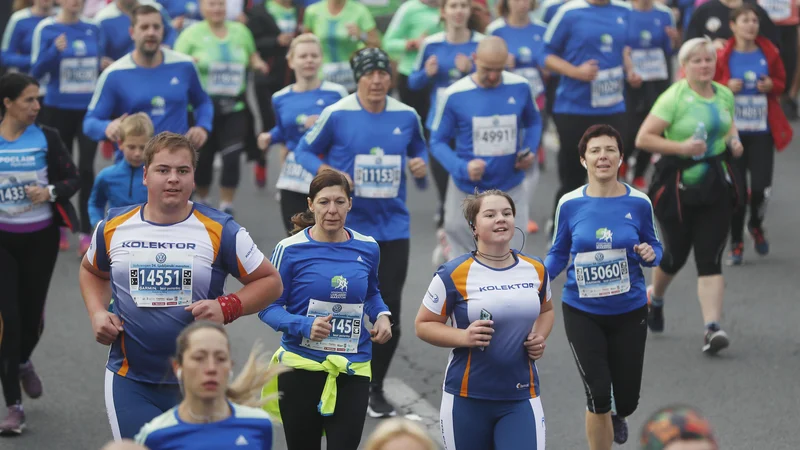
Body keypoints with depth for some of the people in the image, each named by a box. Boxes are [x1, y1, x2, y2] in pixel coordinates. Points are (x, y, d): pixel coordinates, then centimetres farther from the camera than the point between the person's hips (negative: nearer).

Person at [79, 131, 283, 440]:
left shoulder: (220, 231, -6)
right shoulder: (114, 228, 1)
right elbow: (92, 271, 22)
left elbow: (270, 281, 1)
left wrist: (227, 308, -16)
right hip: (130, 381, 1)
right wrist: (97, 313, 3)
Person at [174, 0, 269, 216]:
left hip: (235, 107, 2)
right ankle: (201, 203, 29)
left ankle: (226, 208, 0)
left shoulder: (240, 31, 9)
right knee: (203, 158, 7)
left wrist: (257, 64, 2)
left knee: (232, 157, -9)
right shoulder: (192, 33, -2)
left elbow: (252, 56, 24)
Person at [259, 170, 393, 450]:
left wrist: (381, 315, 0)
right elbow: (268, 307, -6)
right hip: (302, 367, -2)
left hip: (353, 371, 2)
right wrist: (304, 326, -23)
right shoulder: (291, 249, -8)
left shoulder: (367, 248, 4)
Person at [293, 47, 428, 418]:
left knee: (390, 306, 0)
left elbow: (418, 150, 18)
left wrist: (421, 165, -4)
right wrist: (324, 171, -18)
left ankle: (376, 387, 17)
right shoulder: (337, 115, -8)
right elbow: (305, 150, 1)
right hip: (348, 226, -2)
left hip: (393, 225, 2)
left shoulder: (406, 116, 1)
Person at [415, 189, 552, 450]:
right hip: (467, 399, -2)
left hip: (522, 399, 2)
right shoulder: (454, 274, -8)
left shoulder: (536, 270, 5)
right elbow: (423, 325, -2)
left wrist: (540, 336, 3)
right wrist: (463, 337, -19)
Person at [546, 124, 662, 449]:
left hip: (629, 312, 1)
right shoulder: (570, 204, -7)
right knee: (599, 396, -9)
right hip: (582, 313, -1)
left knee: (627, 400, 7)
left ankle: (617, 418, 47)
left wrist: (650, 255, -18)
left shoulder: (638, 203, -6)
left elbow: (654, 248, 6)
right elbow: (558, 254, 5)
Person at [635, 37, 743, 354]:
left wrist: (734, 141, 2)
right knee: (676, 254, 10)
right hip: (679, 187, -3)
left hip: (716, 187, 3)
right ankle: (654, 296, 43)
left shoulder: (725, 96, 5)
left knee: (711, 258, -6)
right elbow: (643, 138, -14)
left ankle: (712, 328, -12)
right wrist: (681, 146, -24)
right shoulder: (674, 98, -12)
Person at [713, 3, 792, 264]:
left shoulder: (769, 53, 1)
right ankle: (736, 244, 15)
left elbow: (782, 82, 14)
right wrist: (726, 86, -15)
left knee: (761, 186, -7)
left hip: (762, 131, 1)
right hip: (732, 131, -1)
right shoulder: (722, 55, -4)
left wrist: (772, 85, -8)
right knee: (736, 188, -1)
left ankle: (756, 225, 26)